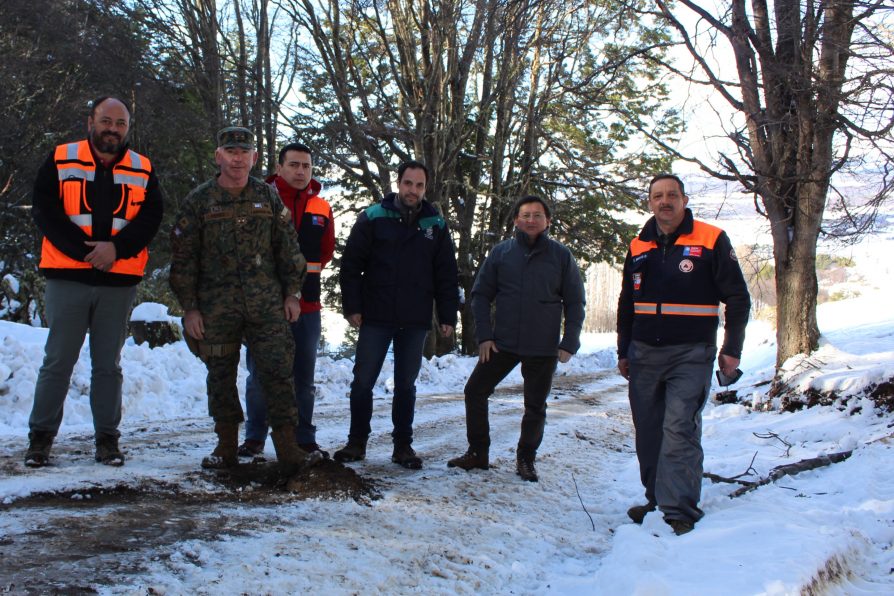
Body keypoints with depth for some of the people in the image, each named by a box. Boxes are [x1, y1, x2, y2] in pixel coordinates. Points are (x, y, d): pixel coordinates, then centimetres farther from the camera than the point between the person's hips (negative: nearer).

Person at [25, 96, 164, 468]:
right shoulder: (60, 161, 5)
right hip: (67, 279, -1)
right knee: (58, 361, 3)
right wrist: (87, 251, -13)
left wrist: (116, 247, -15)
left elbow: (151, 216, 1)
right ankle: (41, 437, 13)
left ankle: (107, 439, 15)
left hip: (119, 282, 1)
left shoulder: (142, 170, 10)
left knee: (108, 364, 8)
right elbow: (45, 212, -3)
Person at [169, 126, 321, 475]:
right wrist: (189, 308, -1)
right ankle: (226, 449, 22)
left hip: (266, 304, 0)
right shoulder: (200, 200, 3)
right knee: (221, 376, 8)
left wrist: (291, 293, 7)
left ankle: (288, 452, -3)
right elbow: (183, 257, 3)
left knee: (277, 371, -6)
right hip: (217, 307, 0)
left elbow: (287, 248, 12)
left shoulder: (268, 197, 7)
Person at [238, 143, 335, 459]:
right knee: (260, 373, 3)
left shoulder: (321, 208, 8)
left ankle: (304, 439, 18)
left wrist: (304, 274, 8)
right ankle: (255, 438, 14)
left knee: (304, 377, 9)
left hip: (307, 304, 3)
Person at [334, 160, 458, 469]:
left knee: (406, 385, 10)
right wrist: (351, 306, -7)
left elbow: (446, 275, 7)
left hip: (415, 322, 2)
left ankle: (403, 445, 19)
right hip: (375, 317, -1)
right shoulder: (373, 218, -2)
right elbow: (351, 264, -2)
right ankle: (357, 442, 19)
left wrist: (447, 316, 2)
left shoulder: (436, 225, 5)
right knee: (363, 382, 5)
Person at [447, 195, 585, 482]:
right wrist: (484, 335, -5)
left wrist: (569, 343, -5)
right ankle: (477, 453, 15)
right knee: (475, 391, 0)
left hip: (544, 348, -1)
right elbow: (481, 295, 5)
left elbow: (574, 302, 3)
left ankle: (526, 458, 25)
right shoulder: (500, 252, 2)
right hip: (502, 344, 1)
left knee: (536, 407, 8)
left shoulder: (561, 255, 1)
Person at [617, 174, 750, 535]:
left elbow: (737, 298, 0)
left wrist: (731, 350, -4)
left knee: (679, 430, -13)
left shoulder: (711, 240, -2)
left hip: (691, 355, -5)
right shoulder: (639, 247, 12)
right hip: (644, 354, 5)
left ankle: (679, 511, -10)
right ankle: (657, 499, 20)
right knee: (648, 432, 8)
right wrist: (623, 352, 19)